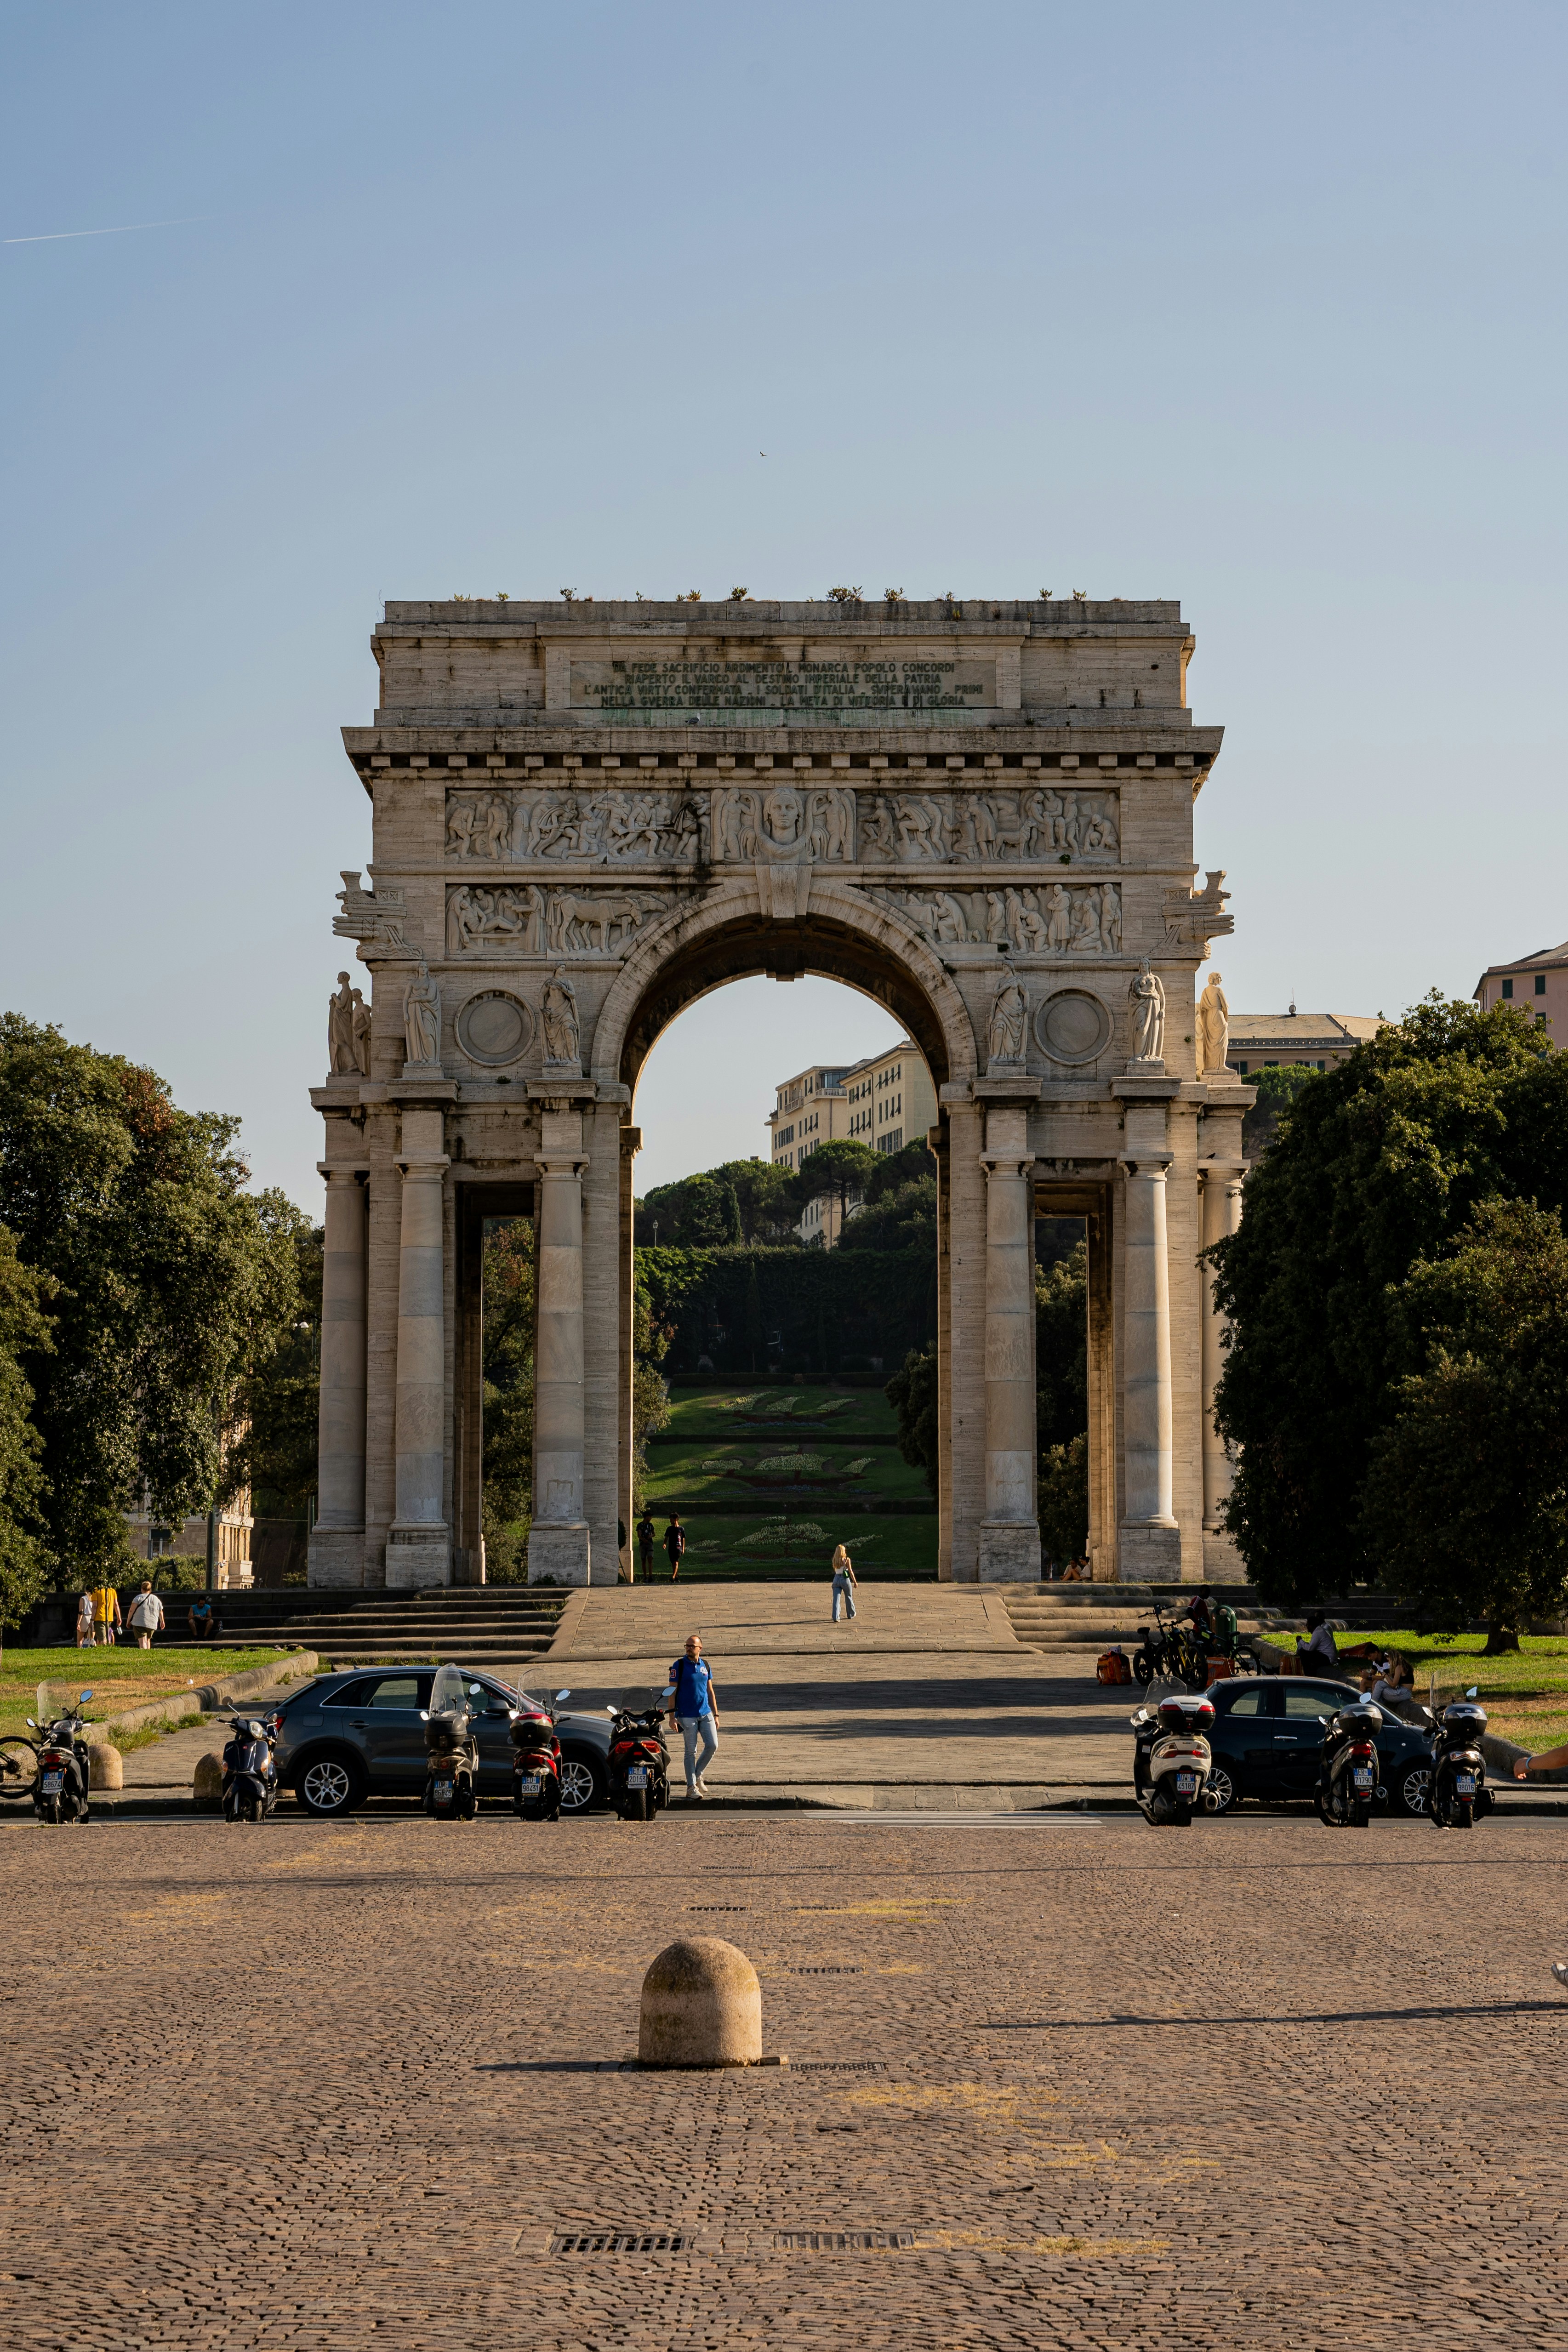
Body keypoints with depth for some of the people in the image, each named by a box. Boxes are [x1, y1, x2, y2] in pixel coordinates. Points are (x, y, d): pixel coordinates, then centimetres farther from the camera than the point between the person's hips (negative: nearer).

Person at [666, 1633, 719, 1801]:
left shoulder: (705, 1665, 9)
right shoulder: (679, 1665, -5)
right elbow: (672, 1691, -6)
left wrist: (716, 1715, 13)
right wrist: (672, 1716, -12)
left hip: (706, 1713, 4)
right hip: (687, 1716, -4)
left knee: (713, 1746, -3)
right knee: (691, 1751, -1)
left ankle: (698, 1776, 18)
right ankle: (691, 1786, 7)